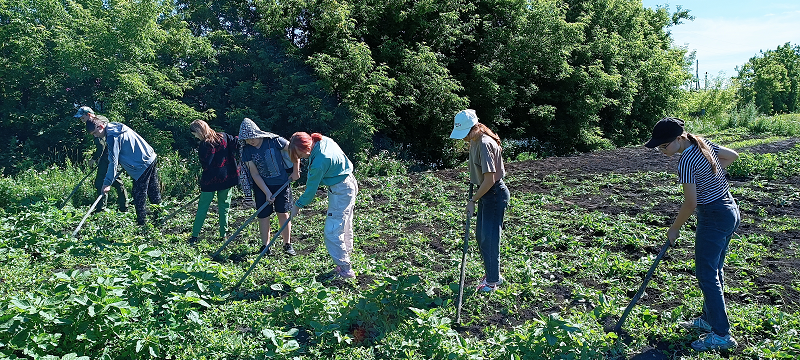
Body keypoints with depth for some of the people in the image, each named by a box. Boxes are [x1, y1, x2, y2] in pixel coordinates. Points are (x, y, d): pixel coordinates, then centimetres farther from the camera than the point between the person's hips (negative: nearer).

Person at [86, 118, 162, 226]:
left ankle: (141, 223, 2)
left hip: (143, 165, -10)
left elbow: (113, 162, -23)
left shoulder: (112, 137, -20)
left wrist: (107, 183, -22)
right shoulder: (117, 126, 9)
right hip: (150, 157, 10)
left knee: (139, 197, -3)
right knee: (154, 193, 22)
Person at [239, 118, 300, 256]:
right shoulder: (247, 151, -8)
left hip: (282, 183, -2)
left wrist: (295, 171, -2)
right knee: (263, 216, 1)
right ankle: (265, 246, 15)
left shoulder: (274, 141, -17)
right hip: (262, 186, 2)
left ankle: (287, 244, 15)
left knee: (283, 213, 1)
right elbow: (254, 174, -7)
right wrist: (267, 192, -12)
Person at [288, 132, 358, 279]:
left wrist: (298, 205, -3)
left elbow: (311, 190, -17)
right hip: (349, 184, 10)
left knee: (332, 232, -6)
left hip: (340, 192, -10)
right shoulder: (323, 140, -5)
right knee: (345, 229, 17)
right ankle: (345, 262, 28)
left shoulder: (319, 162, -29)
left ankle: (345, 270, 0)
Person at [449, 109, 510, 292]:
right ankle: (491, 273, 31)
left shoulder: (485, 144, -25)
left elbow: (489, 179, -25)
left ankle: (493, 280, 11)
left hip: (495, 194, -10)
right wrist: (475, 196, 17)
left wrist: (473, 200, -16)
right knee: (481, 235, 17)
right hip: (485, 193, 10)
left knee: (489, 237, -2)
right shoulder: (475, 140, 5)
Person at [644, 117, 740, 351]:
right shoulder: (702, 144, 3)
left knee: (707, 275, -4)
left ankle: (721, 334, 1)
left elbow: (691, 203, -20)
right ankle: (709, 319, 31)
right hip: (730, 211, 10)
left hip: (714, 218, -10)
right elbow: (732, 155, 19)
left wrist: (675, 228, -7)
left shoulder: (686, 162, -22)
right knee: (713, 270, 19)